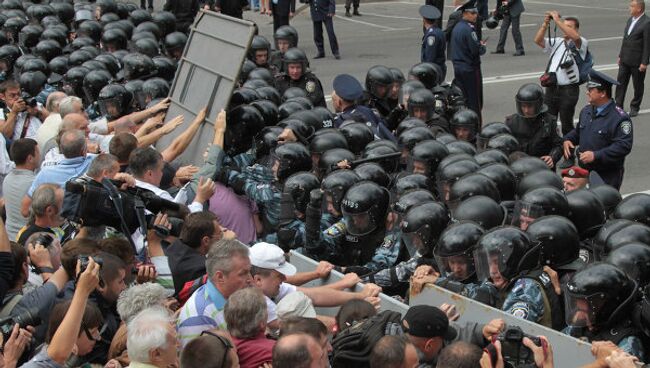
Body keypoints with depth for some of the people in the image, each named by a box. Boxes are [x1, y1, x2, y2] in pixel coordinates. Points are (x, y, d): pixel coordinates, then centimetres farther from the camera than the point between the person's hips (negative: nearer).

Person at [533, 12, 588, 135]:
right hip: (551, 88, 5)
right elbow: (538, 40, 5)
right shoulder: (557, 42, 16)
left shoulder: (581, 43, -1)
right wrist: (545, 24, -8)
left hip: (569, 89, -5)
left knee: (567, 123, 4)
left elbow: (575, 37, -24)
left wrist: (557, 20, -21)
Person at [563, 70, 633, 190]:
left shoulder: (619, 118, -18)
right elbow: (578, 131, 24)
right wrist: (568, 139, 1)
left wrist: (596, 155, -27)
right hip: (585, 171, 7)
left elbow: (624, 146, -24)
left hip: (607, 177, -7)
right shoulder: (586, 111, 8)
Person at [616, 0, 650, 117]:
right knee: (620, 82, 5)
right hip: (625, 60, 7)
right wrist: (620, 55, 14)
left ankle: (634, 107, 22)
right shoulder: (630, 19, 8)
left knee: (638, 85, 9)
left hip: (637, 62, -7)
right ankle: (618, 107, 10)